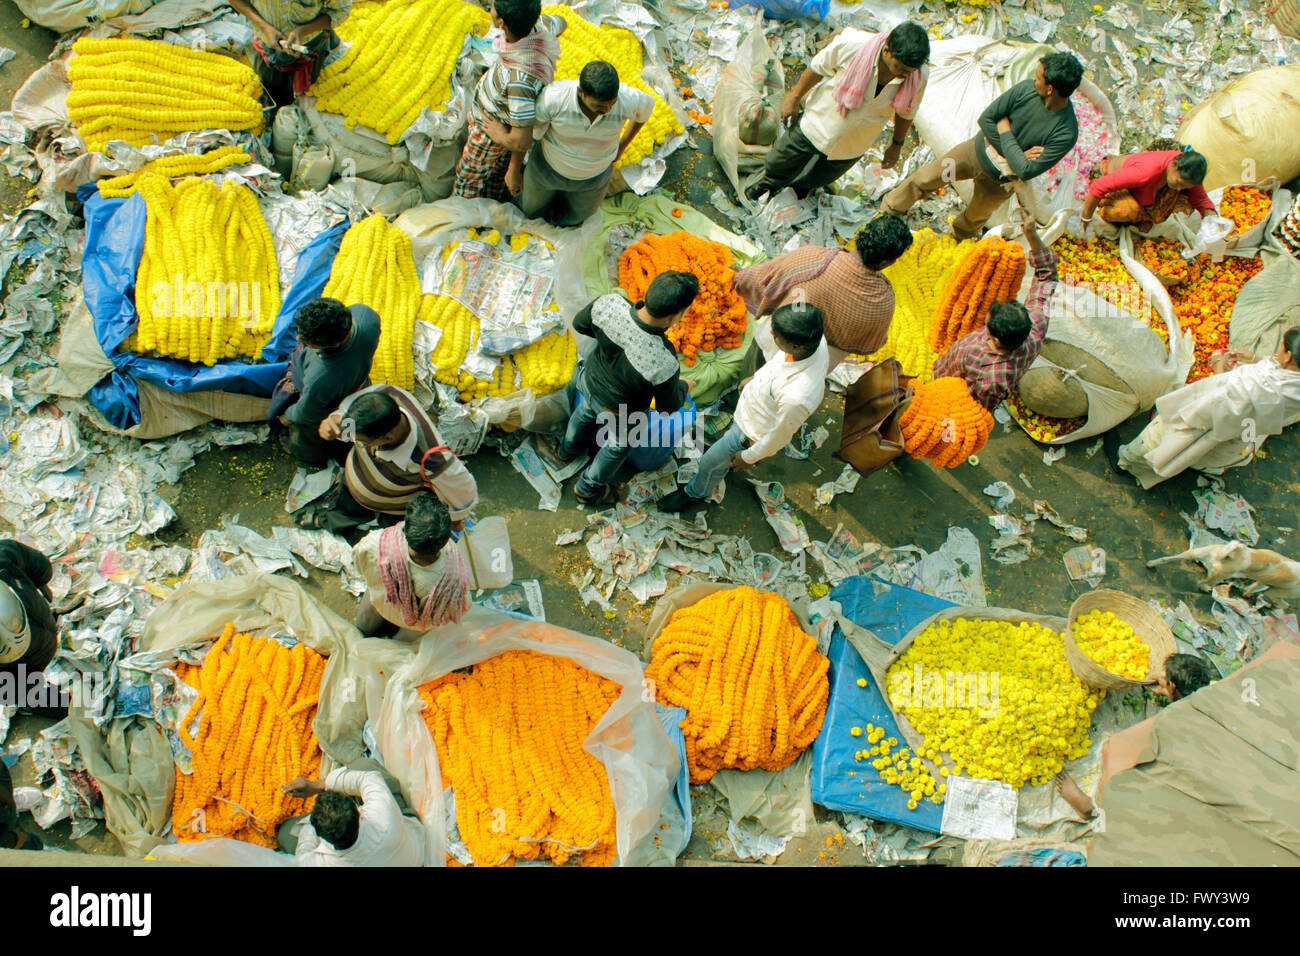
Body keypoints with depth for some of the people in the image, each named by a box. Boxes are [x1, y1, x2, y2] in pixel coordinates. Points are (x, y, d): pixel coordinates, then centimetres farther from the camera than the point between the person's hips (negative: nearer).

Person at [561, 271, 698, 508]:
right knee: (618, 445, 31)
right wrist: (683, 388, 0)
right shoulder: (664, 364, -44)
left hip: (591, 381, 5)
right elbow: (668, 406, -22)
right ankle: (589, 488, 57)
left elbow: (580, 323, -11)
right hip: (620, 411, -4)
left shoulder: (610, 304, -35)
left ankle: (569, 448, 72)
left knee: (586, 411, 40)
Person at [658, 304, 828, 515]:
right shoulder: (816, 340, -27)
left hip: (754, 432, -6)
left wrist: (748, 457, -8)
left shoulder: (797, 398, -47)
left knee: (711, 462, 19)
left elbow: (778, 437, -26)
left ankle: (697, 494, 50)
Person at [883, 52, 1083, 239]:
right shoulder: (1027, 88, -20)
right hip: (976, 150, 2)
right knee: (923, 179, 6)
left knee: (975, 218, 22)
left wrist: (1005, 131, -23)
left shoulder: (1066, 134, -31)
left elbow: (1027, 171, -31)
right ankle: (887, 213, 31)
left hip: (998, 181, -2)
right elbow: (985, 119, -14)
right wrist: (1015, 154, -21)